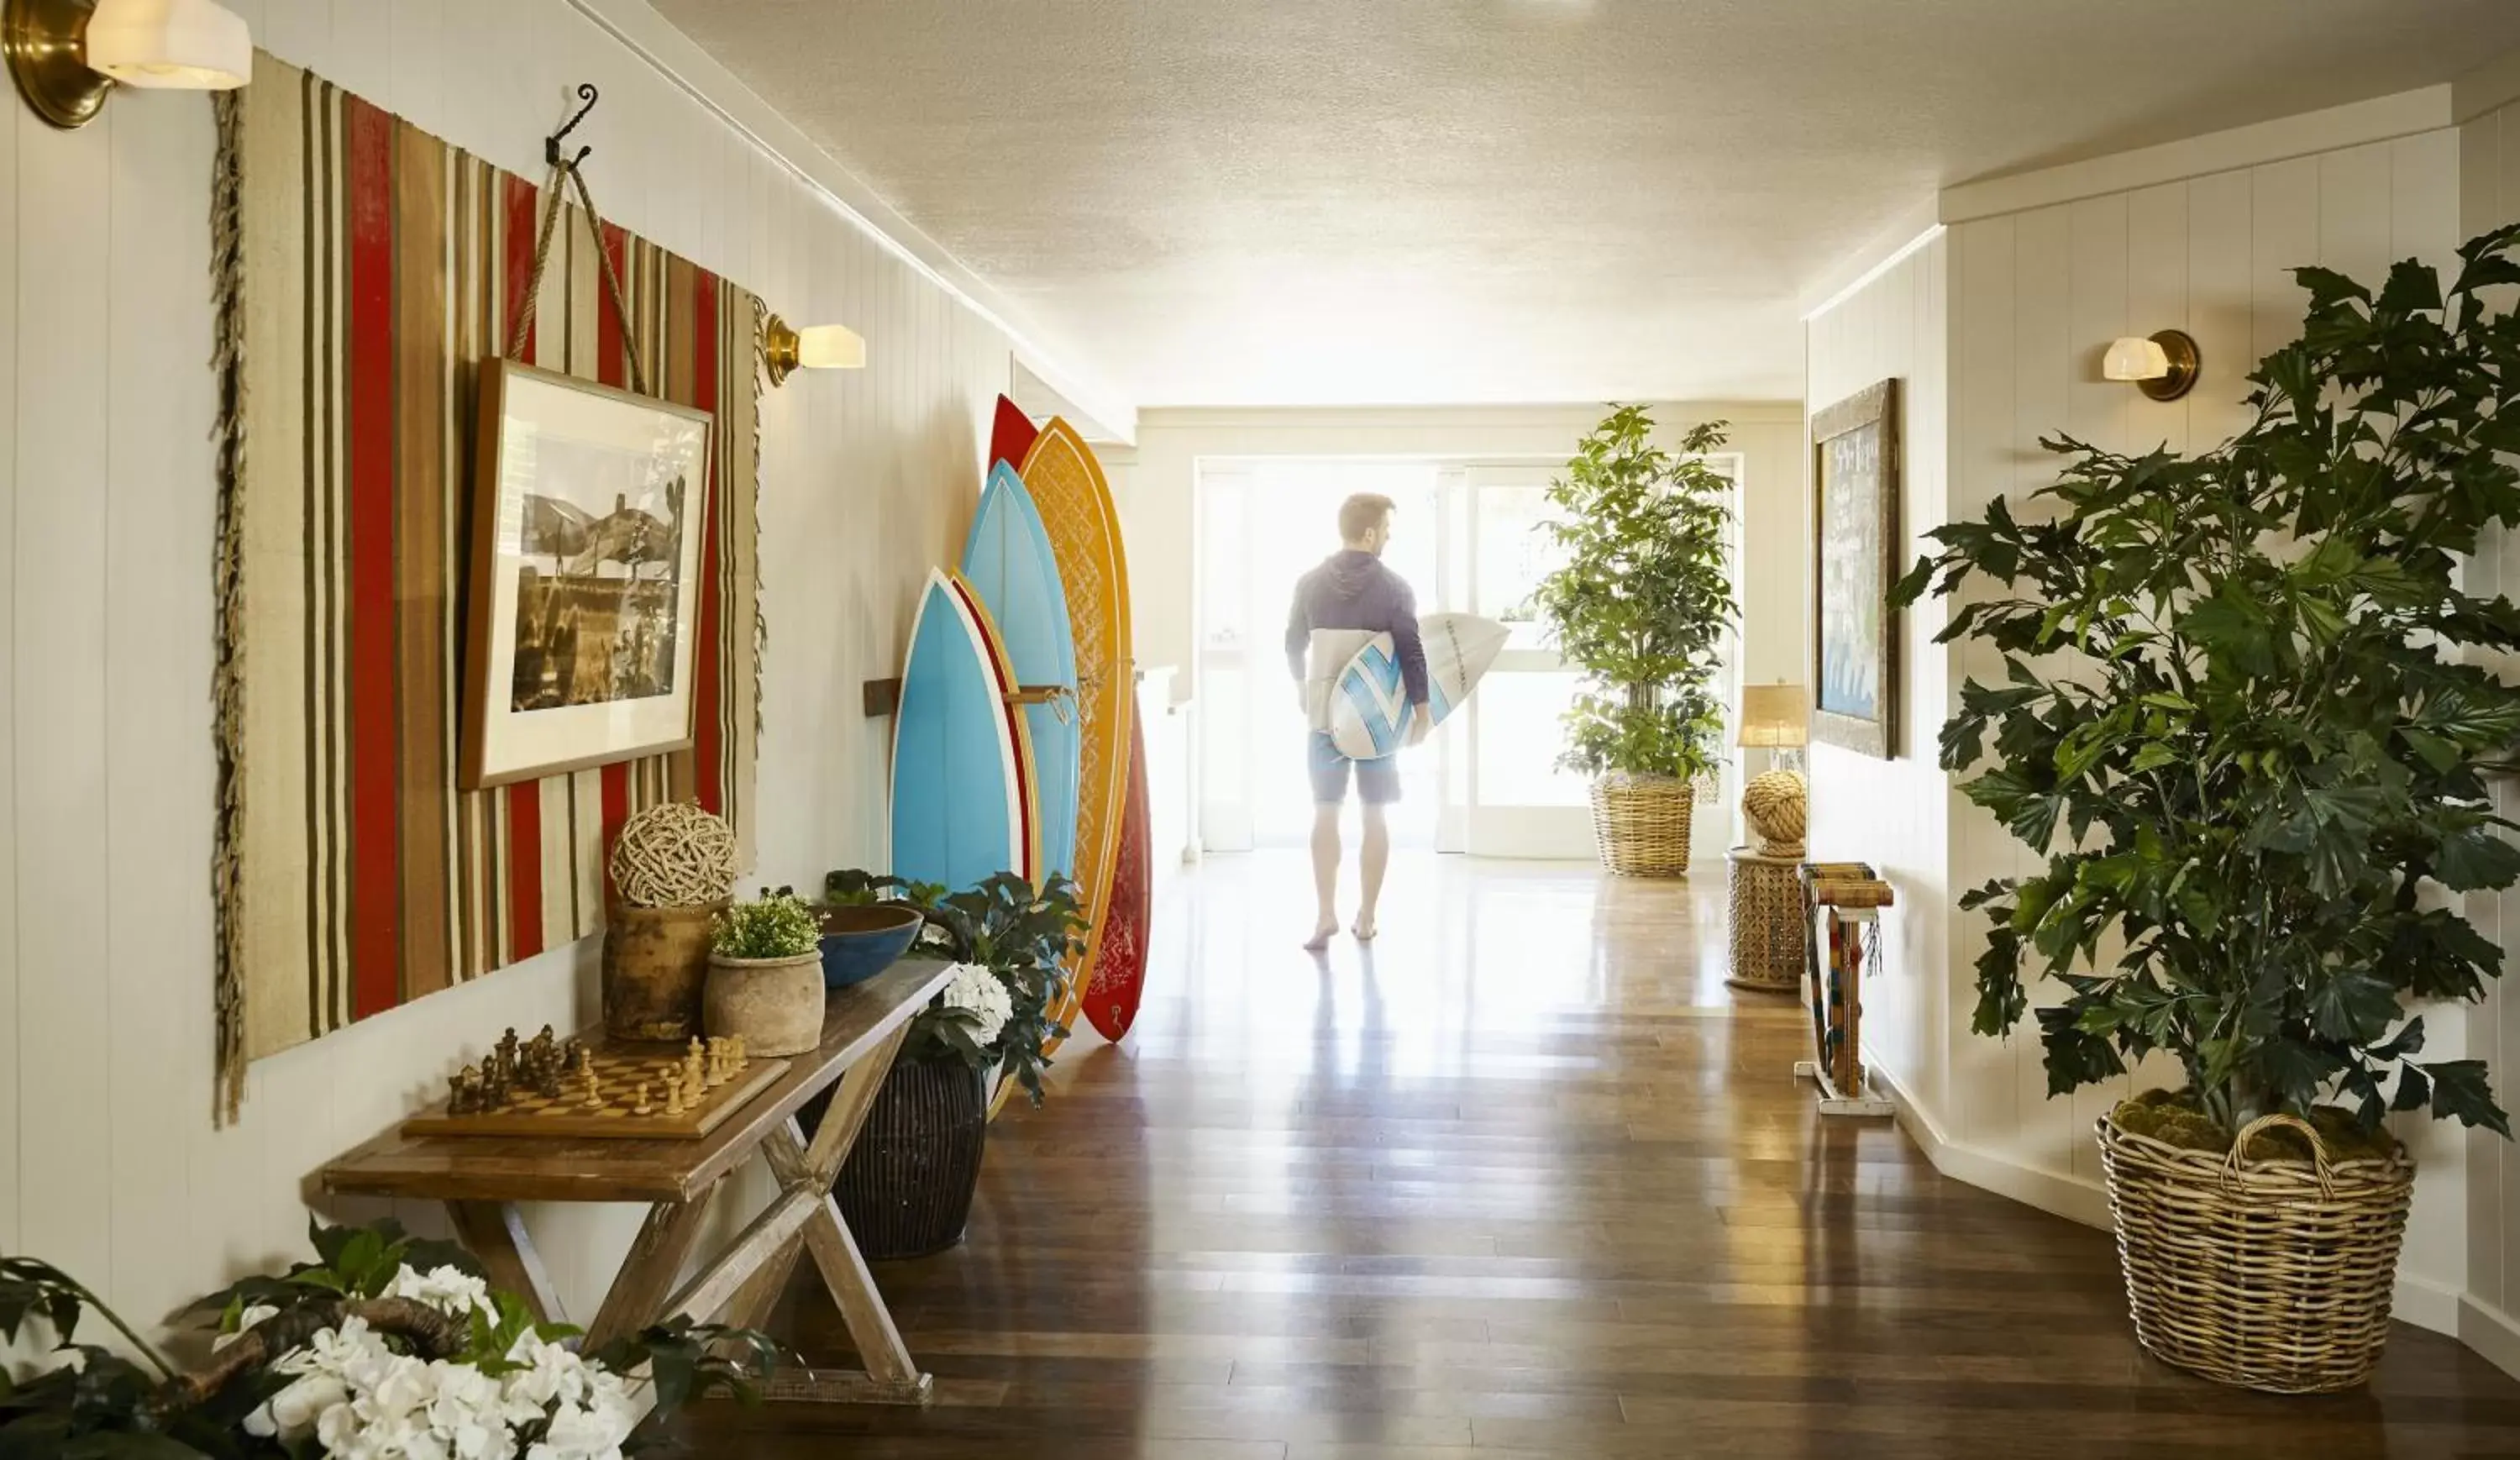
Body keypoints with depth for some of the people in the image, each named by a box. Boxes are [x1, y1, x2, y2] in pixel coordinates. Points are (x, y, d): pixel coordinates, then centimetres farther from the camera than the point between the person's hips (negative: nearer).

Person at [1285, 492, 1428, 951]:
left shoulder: (1310, 583, 0)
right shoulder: (1394, 588, -8)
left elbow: (1294, 645, 11)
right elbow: (1412, 654, -9)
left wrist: (1303, 686, 27)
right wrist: (1422, 710, 1)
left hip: (1325, 713, 2)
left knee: (1325, 813, 5)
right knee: (1375, 816, 7)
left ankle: (1326, 913, -5)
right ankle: (1366, 918, 11)